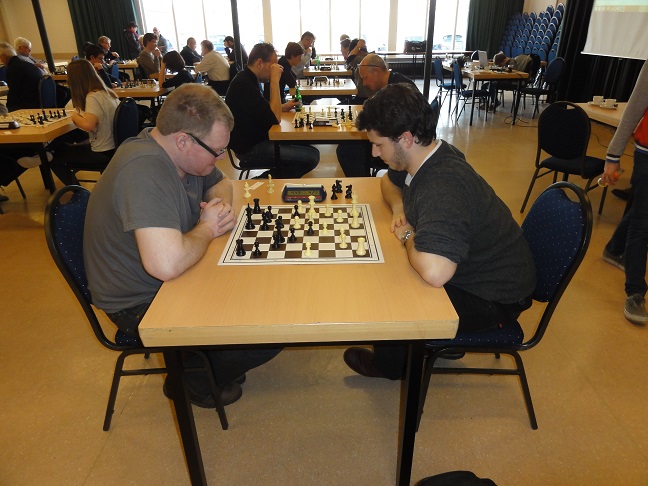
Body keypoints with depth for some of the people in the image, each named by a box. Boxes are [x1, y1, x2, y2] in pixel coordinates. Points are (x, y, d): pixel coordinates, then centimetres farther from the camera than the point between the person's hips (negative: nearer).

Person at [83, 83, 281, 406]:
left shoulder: (178, 151, -2)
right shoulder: (144, 170, -32)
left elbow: (220, 183, 17)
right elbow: (167, 264, -43)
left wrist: (221, 205, -8)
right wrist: (207, 229, -23)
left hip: (170, 281, 10)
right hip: (142, 306, -9)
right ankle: (199, 381, 14)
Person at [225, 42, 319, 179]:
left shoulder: (246, 79, 11)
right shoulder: (244, 85, -22)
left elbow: (264, 110, 23)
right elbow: (275, 118, -25)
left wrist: (282, 107, 7)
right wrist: (275, 80, -21)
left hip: (257, 139, 11)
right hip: (250, 149, -11)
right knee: (312, 156, -17)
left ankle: (270, 177, 10)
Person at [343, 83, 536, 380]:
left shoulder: (443, 188, -38)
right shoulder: (427, 156, -7)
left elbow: (433, 272, -52)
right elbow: (389, 181, 17)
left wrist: (407, 235, -29)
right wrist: (399, 206, -7)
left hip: (493, 299, -9)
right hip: (467, 267, 9)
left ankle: (388, 365, 23)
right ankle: (391, 357, 30)